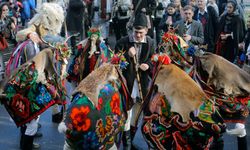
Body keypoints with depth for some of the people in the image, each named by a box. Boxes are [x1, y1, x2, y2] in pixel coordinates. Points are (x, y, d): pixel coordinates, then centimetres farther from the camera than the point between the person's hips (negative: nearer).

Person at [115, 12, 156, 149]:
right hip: (126, 83, -3)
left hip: (142, 83, 3)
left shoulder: (151, 43, 1)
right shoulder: (122, 42, -9)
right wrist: (128, 55, -24)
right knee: (126, 114, 4)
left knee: (136, 114, 18)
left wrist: (148, 65, -12)